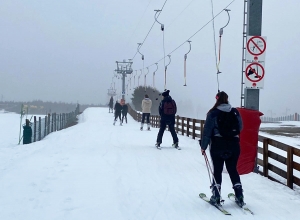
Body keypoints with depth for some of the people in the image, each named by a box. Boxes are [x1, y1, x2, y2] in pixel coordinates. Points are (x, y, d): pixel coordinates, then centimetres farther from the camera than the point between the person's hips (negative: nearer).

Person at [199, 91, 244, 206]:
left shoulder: (213, 113, -8)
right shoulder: (235, 112, 2)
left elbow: (207, 131, -9)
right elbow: (240, 128, 10)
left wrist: (203, 146, -3)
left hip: (218, 146, -3)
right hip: (233, 145, 3)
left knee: (217, 170, 7)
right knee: (233, 170, 13)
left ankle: (216, 196, 6)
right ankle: (239, 196, 10)